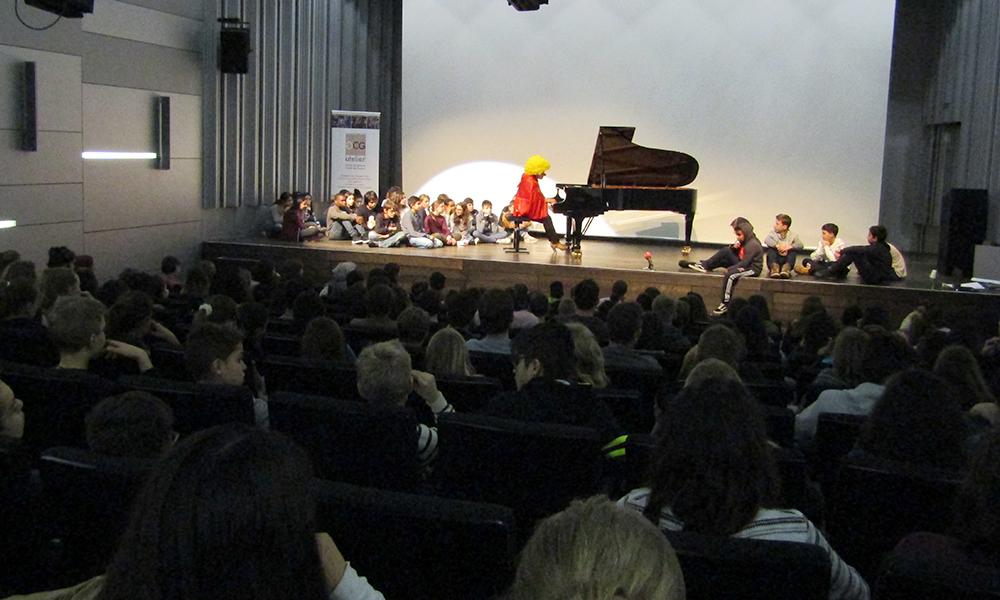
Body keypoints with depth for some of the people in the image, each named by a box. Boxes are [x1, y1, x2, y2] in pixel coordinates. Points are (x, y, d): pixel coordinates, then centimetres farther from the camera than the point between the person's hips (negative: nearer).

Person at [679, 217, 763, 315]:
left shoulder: (753, 244, -20)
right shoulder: (744, 240, 8)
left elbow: (745, 263, -26)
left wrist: (729, 269, -25)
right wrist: (733, 247, -7)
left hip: (753, 268, -9)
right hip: (743, 264, 9)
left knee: (729, 274, -33)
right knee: (725, 251, -2)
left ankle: (725, 305, -31)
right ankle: (703, 265, -8)